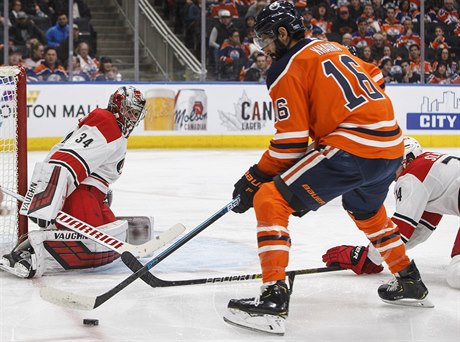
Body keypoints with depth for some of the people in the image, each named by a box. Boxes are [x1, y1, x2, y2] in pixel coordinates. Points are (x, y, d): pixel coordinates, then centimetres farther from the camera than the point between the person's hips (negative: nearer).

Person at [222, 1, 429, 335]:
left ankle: (274, 298, -18)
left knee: (270, 200, -8)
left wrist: (254, 179, 1)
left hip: (352, 148, -9)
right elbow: (375, 78, 30)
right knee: (365, 210, 37)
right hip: (392, 146, 9)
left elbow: (290, 142, -7)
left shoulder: (288, 69, -3)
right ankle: (409, 281, 46)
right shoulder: (334, 48, 20)